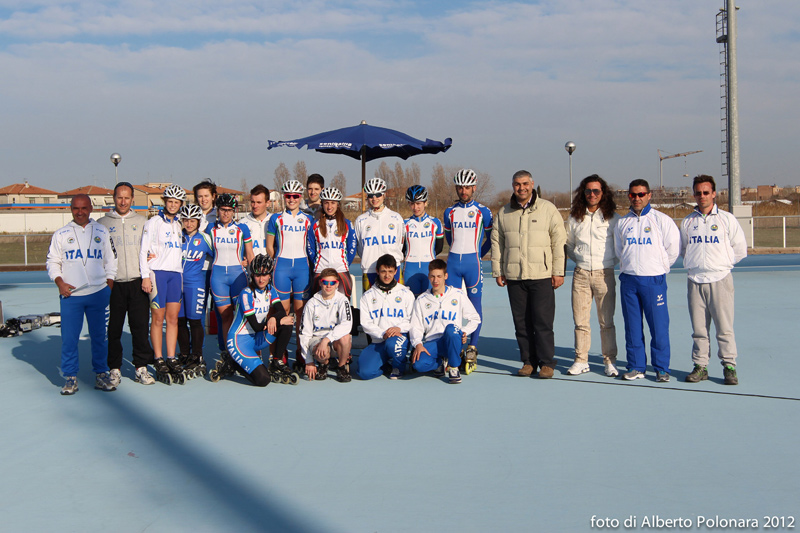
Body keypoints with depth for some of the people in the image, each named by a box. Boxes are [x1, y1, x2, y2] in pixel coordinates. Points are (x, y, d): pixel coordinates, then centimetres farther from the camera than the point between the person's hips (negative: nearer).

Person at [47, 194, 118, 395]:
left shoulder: (102, 232, 10)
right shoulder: (61, 234, 7)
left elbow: (111, 260, 14)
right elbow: (52, 261, 8)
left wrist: (109, 284, 5)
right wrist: (59, 282, -7)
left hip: (98, 293, 1)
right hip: (70, 295, -1)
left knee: (100, 336, 5)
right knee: (69, 338, -2)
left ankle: (101, 374, 16)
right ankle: (71, 378, 8)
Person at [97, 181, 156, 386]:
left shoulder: (142, 221, 12)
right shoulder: (102, 223, 8)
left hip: (137, 282, 1)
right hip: (112, 284, -1)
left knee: (141, 327, 0)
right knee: (113, 329, 1)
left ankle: (141, 368, 10)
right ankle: (114, 369, 12)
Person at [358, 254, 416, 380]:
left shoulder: (406, 293, 9)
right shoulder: (368, 296, 11)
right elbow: (365, 323, 3)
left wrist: (399, 328, -17)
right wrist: (383, 334, -14)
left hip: (400, 336, -2)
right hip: (378, 342, 2)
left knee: (392, 343, -39)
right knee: (365, 372, -21)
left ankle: (398, 366, -3)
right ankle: (387, 362, 14)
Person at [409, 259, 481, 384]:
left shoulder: (458, 295, 9)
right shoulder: (421, 300, 13)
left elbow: (475, 318, 13)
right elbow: (415, 326, 8)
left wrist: (465, 332, -6)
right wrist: (418, 344, -11)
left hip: (452, 341, -1)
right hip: (431, 343, 1)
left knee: (451, 328, -38)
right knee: (418, 364, -31)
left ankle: (454, 368, -16)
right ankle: (441, 362, 5)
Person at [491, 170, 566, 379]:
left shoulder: (548, 209, 3)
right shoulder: (504, 213, 12)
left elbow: (559, 242, 1)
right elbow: (496, 243, 16)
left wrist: (558, 272, -3)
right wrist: (497, 271, 10)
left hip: (541, 275, -3)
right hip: (514, 276, 3)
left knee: (543, 321, -5)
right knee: (521, 322, 6)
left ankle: (546, 363, 4)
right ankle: (528, 361, 16)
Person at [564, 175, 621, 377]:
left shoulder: (613, 217, 0)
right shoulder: (574, 218, 7)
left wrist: (611, 260, 3)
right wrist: (581, 259, 13)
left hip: (604, 274, -2)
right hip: (581, 274, 2)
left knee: (606, 321, 0)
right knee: (580, 321, 4)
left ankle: (610, 361, 10)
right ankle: (581, 360, 13)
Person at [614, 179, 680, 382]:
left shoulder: (661, 220, 0)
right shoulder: (622, 222, 11)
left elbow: (673, 248, 2)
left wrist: (660, 266, 8)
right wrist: (630, 266, 13)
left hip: (653, 280, -3)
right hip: (628, 280, 3)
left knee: (659, 326, -3)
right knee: (632, 327, 6)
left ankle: (661, 368, 5)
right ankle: (636, 366, 14)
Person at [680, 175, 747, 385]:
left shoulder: (727, 219, 4)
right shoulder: (688, 222, 11)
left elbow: (740, 249, 7)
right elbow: (682, 249, 22)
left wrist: (721, 263, 5)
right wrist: (694, 263, 9)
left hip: (720, 280, -2)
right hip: (695, 281, 3)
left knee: (724, 327, -5)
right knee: (699, 328, 4)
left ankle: (729, 366, 3)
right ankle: (700, 366, 10)